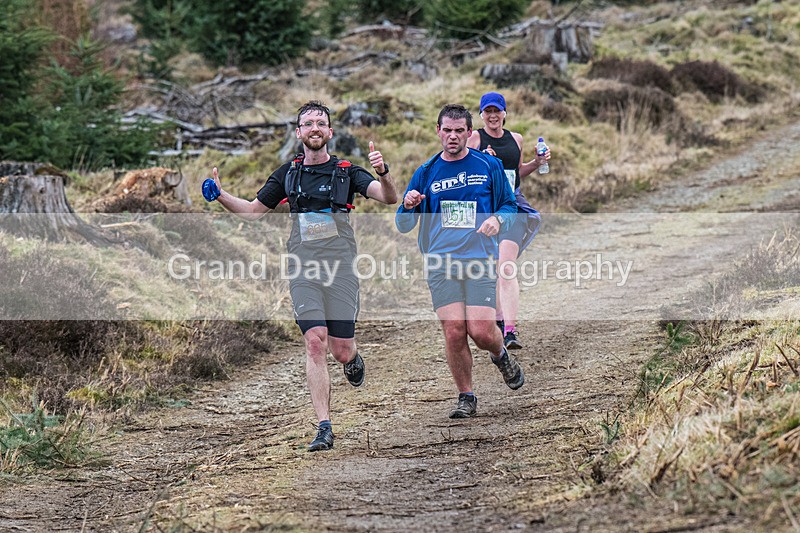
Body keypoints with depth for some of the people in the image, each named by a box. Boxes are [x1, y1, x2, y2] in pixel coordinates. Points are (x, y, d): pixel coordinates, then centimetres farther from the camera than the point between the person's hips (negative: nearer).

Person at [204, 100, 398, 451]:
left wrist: (382, 173, -28)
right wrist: (220, 194, 4)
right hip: (303, 271, 1)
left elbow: (389, 198, -8)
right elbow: (253, 210, 21)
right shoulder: (287, 174, 11)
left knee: (341, 352, -2)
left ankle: (353, 360, 38)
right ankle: (324, 428, -10)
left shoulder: (346, 172, 4)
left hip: (341, 269, -1)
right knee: (315, 343, -12)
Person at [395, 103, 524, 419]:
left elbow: (509, 204, 14)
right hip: (440, 263, 1)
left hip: (480, 262, -1)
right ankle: (466, 397, 10)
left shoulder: (488, 166, 6)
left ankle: (501, 356, 26)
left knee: (481, 332, -10)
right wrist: (409, 206, -13)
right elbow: (403, 225, 10)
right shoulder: (426, 173, 9)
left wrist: (497, 218, -9)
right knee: (454, 333, -7)